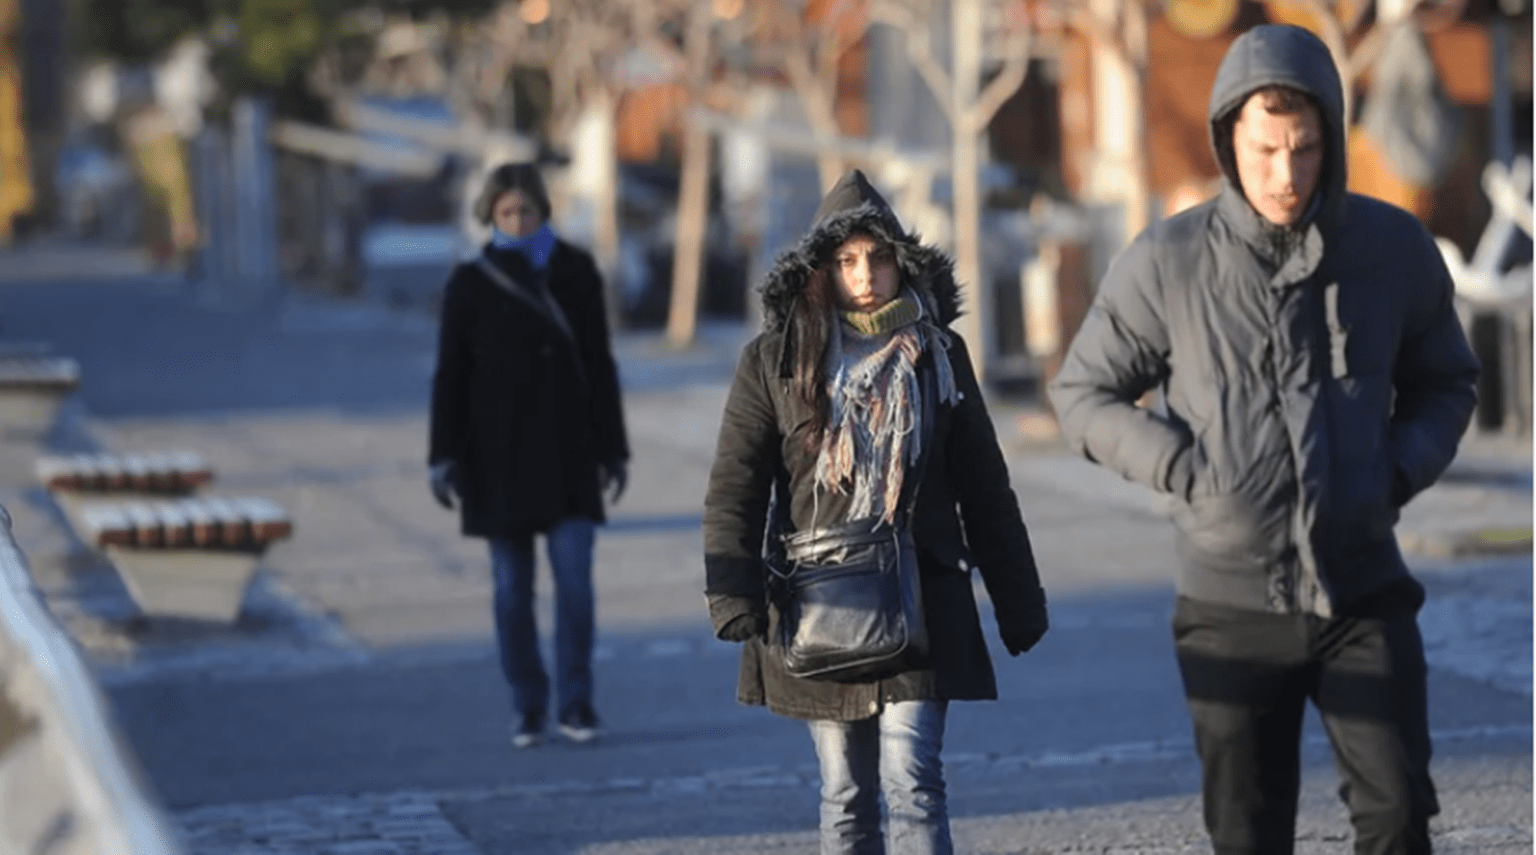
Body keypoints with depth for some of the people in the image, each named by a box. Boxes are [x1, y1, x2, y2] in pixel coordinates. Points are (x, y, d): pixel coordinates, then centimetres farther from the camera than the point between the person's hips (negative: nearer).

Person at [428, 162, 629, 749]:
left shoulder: (575, 272, 3)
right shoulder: (471, 284, 0)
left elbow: (599, 365, 6)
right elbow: (450, 375, 0)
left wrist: (612, 449, 4)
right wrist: (444, 458, -6)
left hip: (567, 450, 0)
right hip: (498, 455, 0)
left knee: (575, 578, -8)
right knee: (512, 586, 3)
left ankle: (576, 705, 2)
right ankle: (528, 709, 11)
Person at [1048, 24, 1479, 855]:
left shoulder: (1394, 246, -2)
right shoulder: (1167, 262, -7)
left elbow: (1445, 382, 14)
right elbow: (1082, 394, 4)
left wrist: (1402, 471, -5)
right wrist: (1186, 470, -10)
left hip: (1365, 596, 1)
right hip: (1235, 603, -1)